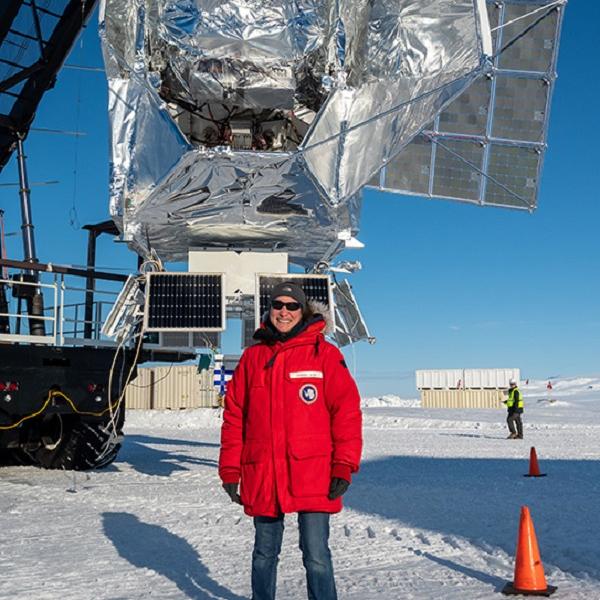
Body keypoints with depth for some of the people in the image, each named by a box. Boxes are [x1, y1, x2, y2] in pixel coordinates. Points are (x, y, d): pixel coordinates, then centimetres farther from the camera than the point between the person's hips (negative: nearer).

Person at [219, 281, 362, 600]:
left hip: (313, 477, -3)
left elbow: (347, 411, -3)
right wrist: (230, 470, 6)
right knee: (264, 553, 16)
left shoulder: (324, 353, 0)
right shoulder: (253, 356, 8)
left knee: (316, 556, -1)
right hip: (262, 476, 3)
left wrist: (344, 467, -10)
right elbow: (234, 415, 10)